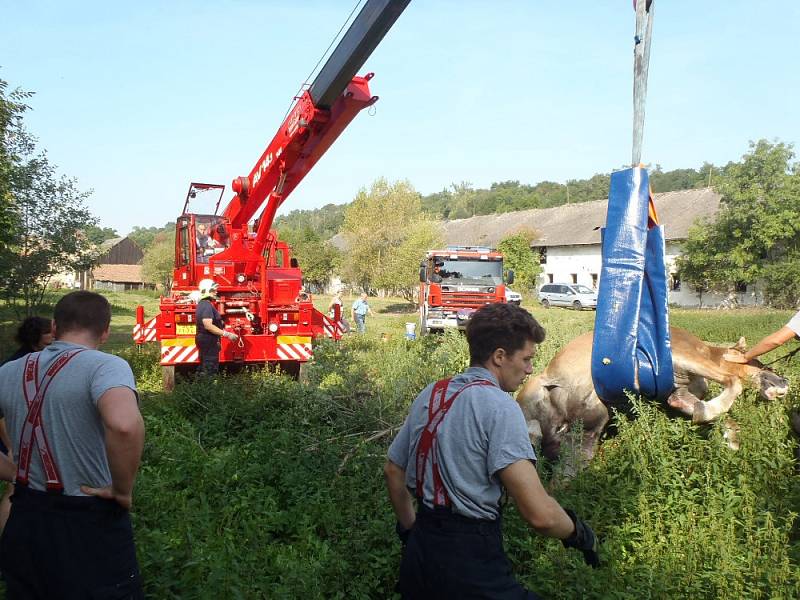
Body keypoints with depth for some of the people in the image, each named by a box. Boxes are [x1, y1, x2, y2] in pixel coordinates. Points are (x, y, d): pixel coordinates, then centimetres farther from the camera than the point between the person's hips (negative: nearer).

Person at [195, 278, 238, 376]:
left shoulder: (202, 304, 13)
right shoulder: (207, 306, -19)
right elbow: (208, 325, -28)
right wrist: (226, 334, -27)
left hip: (202, 339, 10)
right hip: (209, 341, -10)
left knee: (204, 369, 17)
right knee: (210, 370, -6)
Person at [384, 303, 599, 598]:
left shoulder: (430, 395, 7)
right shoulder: (499, 406, -15)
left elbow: (392, 471, 17)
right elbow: (540, 514, -22)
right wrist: (578, 532, -3)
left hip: (419, 555, 8)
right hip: (471, 568, -8)